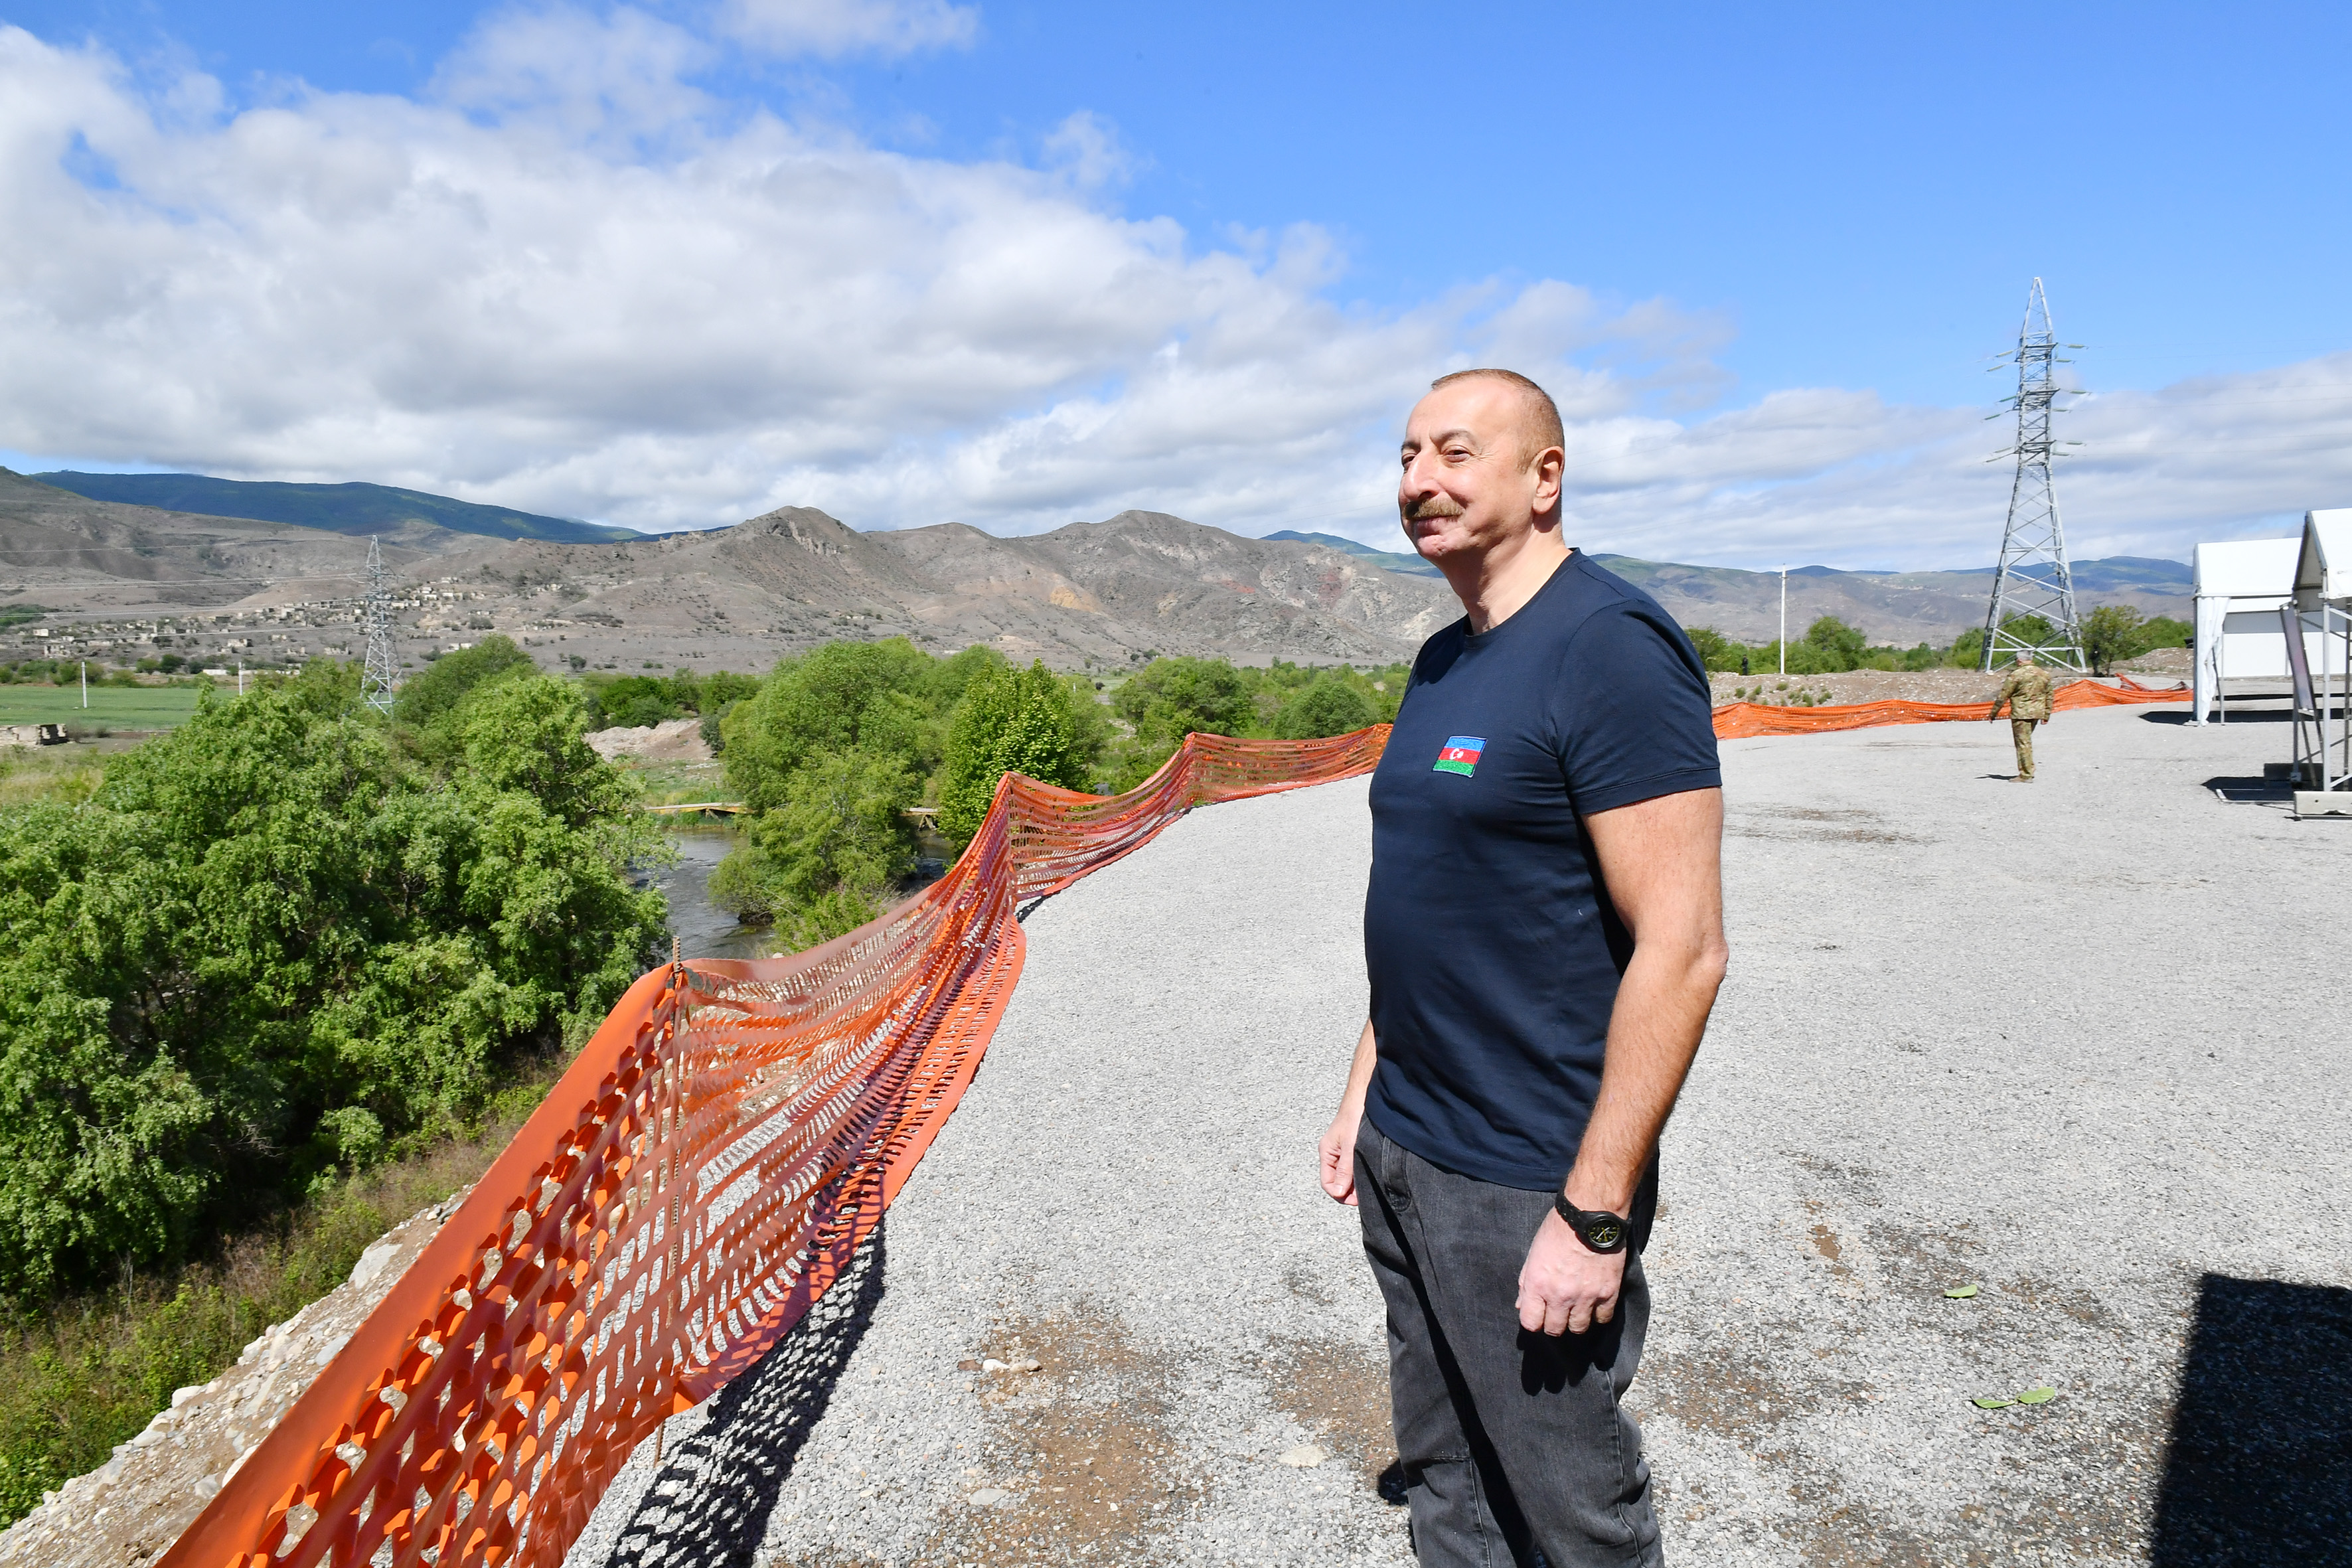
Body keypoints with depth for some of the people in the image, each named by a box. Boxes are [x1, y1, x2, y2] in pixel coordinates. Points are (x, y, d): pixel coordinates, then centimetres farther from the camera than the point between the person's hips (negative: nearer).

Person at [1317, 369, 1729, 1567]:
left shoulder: (1609, 647, -17)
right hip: (1402, 1156, 8)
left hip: (1528, 1183, -8)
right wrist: (1366, 1094, 16)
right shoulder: (1443, 664, 10)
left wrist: (1594, 1215, -21)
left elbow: (1681, 950, -22)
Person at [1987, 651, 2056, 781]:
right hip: (2037, 712, 7)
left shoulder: (2016, 675, -11)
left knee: (2023, 743, -3)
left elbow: (2003, 697, -10)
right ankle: (2028, 771, 18)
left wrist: (1993, 714, -2)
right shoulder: (2044, 674, 10)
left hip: (2021, 713, -7)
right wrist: (2046, 715, 23)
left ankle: (2026, 775, -2)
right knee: (2027, 741, 18)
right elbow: (2049, 696, 16)